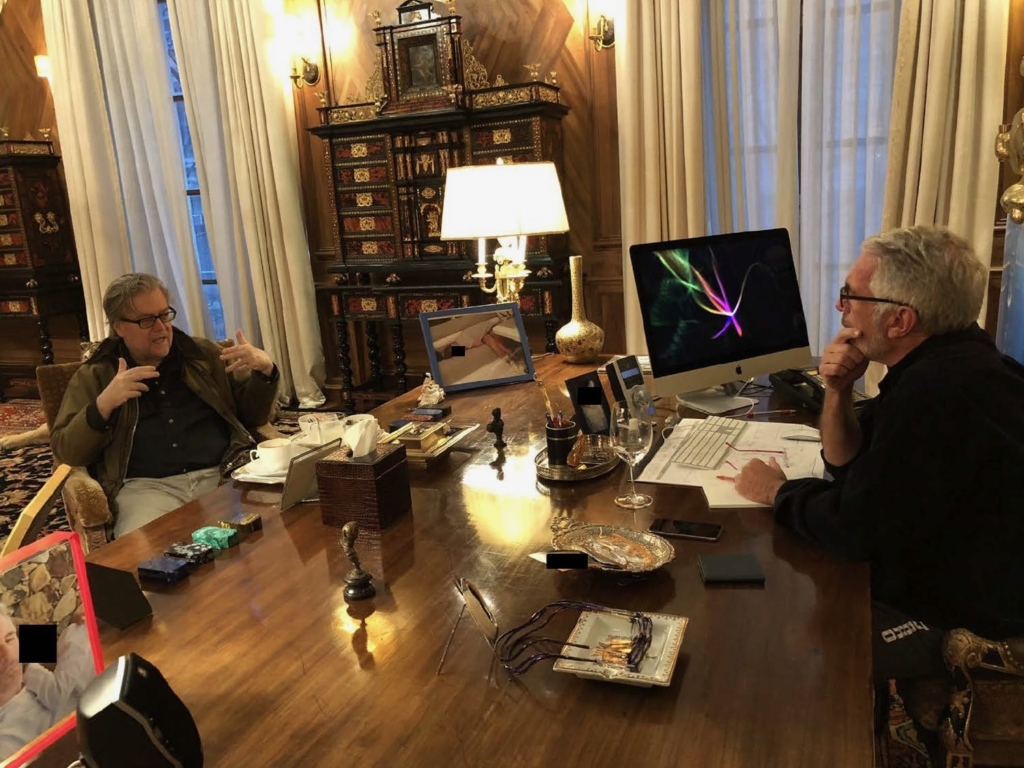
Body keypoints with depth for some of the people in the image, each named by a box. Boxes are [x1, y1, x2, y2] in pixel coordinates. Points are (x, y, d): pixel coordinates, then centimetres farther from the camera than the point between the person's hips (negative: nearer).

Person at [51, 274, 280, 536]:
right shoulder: (94, 377, 13)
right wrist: (103, 405, -12)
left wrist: (265, 370, -1)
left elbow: (251, 416, 18)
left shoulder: (205, 354, 18)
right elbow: (65, 452, 5)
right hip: (147, 487, -1)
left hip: (225, 474, 2)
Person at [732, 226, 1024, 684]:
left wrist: (778, 492, -9)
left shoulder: (941, 390, -32)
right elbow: (846, 466, 7)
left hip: (960, 620, -9)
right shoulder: (941, 362, 2)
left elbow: (855, 527, -26)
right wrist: (838, 391, -11)